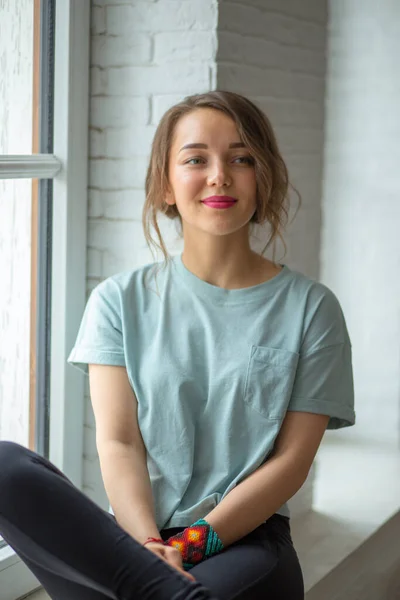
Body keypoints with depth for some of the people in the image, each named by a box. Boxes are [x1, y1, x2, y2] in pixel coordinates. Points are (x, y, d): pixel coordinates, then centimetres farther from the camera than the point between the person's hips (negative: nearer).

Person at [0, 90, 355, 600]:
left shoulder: (309, 307, 6)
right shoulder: (121, 300, 9)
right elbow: (118, 443, -1)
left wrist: (193, 543, -13)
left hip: (246, 541, -3)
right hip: (130, 534, 4)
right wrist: (151, 546, -20)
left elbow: (292, 460, 0)